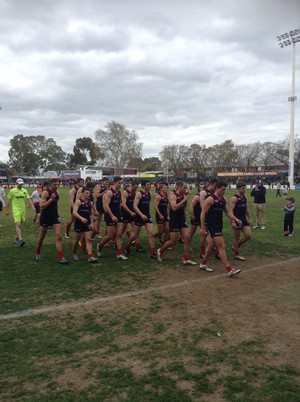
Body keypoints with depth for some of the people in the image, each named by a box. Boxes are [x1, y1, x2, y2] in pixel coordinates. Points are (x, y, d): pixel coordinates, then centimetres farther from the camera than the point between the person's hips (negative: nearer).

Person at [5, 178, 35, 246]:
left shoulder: (25, 191, 8)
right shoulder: (12, 191, -3)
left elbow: (29, 199, 5)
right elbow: (8, 201, 3)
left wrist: (33, 207, -7)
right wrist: (7, 210, 5)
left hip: (23, 210, 5)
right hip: (16, 210, -4)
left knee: (20, 225, 12)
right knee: (18, 224, -14)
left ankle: (17, 238, 27)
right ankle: (20, 239, -20)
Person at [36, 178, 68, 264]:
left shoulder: (57, 193, 6)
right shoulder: (45, 192, -14)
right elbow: (42, 206, -22)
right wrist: (51, 199, -26)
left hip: (55, 216, 5)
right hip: (45, 216, -5)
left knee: (59, 236, -7)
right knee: (41, 237, 11)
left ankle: (61, 258, -8)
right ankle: (37, 254, 33)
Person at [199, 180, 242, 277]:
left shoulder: (223, 199, 9)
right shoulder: (210, 199, -15)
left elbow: (228, 212, 12)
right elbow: (203, 213, -14)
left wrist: (236, 219, -4)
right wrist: (203, 227, -17)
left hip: (219, 225, 9)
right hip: (213, 226, -9)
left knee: (212, 245, 19)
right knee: (222, 246, -10)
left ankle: (203, 264, 35)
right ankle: (230, 270, -9)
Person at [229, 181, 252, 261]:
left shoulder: (245, 197, 8)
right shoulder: (234, 198, -16)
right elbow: (230, 210, -20)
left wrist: (250, 218, 13)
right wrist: (233, 222, -26)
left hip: (244, 219, 7)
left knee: (248, 235, 2)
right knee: (237, 238, 3)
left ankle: (236, 247, 22)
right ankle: (237, 254, 15)